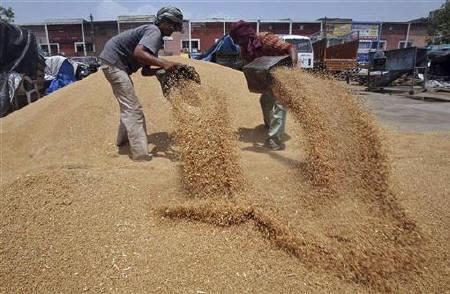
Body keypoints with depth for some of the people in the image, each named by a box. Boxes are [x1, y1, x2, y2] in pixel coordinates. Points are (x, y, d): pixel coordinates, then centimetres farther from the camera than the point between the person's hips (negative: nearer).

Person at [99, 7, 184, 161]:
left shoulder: (156, 39, 15)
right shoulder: (154, 31, -15)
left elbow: (145, 71, 11)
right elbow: (138, 53, -35)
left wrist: (163, 68, -4)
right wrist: (163, 63, -41)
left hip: (117, 65, 11)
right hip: (113, 62, -11)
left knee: (128, 105, 23)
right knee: (133, 108, -13)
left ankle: (123, 139, 39)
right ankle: (141, 153, -13)